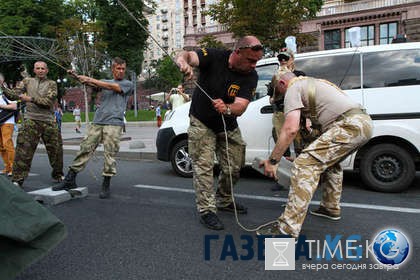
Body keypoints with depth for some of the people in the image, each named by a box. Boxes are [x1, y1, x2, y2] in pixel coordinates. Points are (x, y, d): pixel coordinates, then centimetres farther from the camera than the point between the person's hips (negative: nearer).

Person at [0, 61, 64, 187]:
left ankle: (58, 175, 26)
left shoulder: (51, 84, 6)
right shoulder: (27, 81, 12)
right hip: (31, 120, 0)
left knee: (56, 150, 7)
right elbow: (13, 95, 5)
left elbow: (48, 101, -8)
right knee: (23, 150, -9)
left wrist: (31, 99, -16)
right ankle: (17, 179, -3)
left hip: (48, 121, 0)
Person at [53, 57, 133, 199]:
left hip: (114, 123, -4)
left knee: (109, 154, -6)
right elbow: (91, 82, 8)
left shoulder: (128, 84, 8)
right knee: (85, 148, 0)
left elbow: (112, 87, -7)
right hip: (97, 122, 4)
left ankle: (106, 186, 4)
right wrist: (77, 77, -10)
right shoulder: (106, 81, 23)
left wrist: (90, 79, -7)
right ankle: (70, 180, 8)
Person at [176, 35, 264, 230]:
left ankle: (224, 201, 35)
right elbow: (186, 55, -32)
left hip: (228, 126, 4)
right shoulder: (214, 57, -19)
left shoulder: (251, 76, -15)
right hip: (201, 123, -3)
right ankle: (206, 210, 4)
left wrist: (226, 108, -50)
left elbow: (241, 106, -27)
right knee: (203, 166, -7)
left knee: (234, 167, 10)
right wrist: (183, 62, -57)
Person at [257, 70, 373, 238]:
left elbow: (290, 129, -12)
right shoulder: (312, 82, 31)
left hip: (350, 125, -10)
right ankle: (331, 208, 40)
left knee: (305, 165, -16)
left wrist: (272, 161, -8)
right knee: (330, 161, 31)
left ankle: (287, 229, -20)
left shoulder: (293, 88, 1)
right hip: (364, 122, 10)